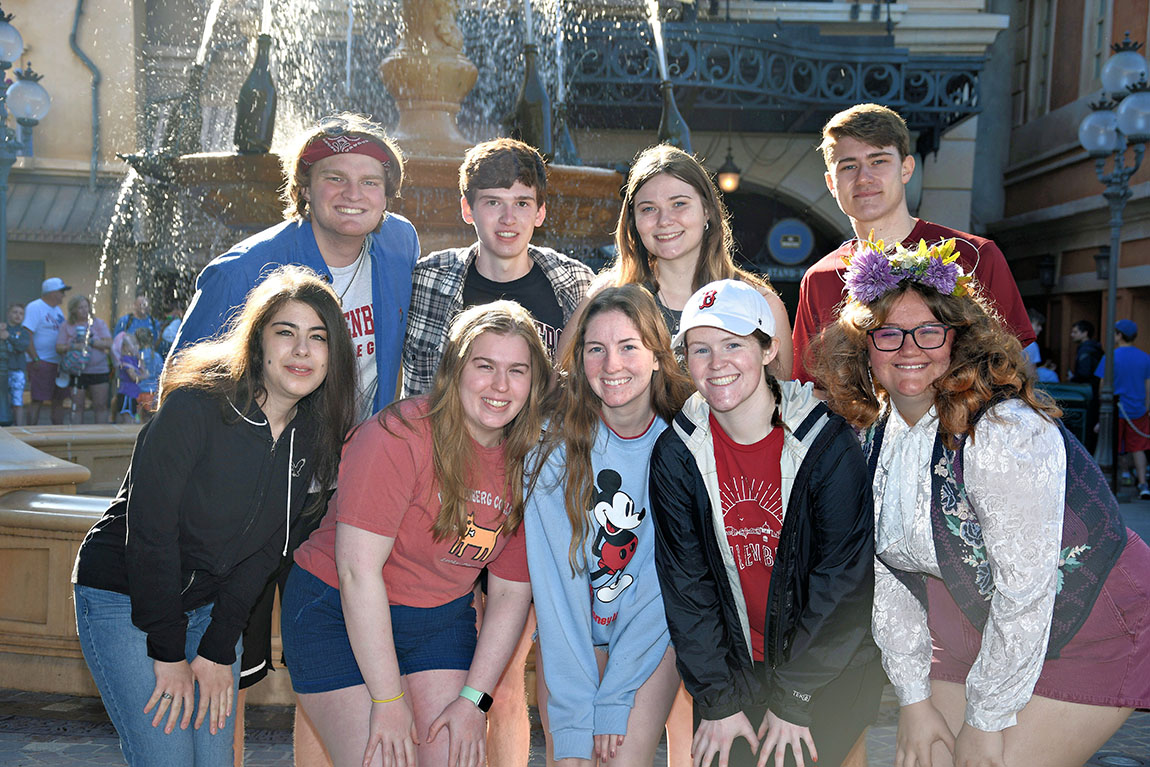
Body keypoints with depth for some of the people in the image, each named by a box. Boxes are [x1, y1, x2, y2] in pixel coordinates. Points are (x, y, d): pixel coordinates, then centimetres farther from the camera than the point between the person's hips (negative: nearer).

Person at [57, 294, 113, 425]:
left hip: (98, 370, 0)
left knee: (101, 406, -1)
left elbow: (108, 343, -3)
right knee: (77, 406, 3)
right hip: (75, 372, 0)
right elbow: (59, 348, 0)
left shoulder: (98, 323, 7)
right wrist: (73, 346, -18)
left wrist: (91, 341, -16)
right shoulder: (66, 326, 7)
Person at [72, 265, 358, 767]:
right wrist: (168, 653, -16)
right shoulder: (195, 406, -23)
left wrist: (219, 650, -5)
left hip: (209, 604, 5)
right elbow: (149, 529, -21)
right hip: (123, 599, -5)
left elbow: (265, 548, -2)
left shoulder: (312, 435, -5)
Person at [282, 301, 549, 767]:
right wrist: (388, 701, -21)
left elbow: (511, 593, 0)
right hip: (339, 615, -4)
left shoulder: (527, 464, -4)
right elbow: (358, 569, -23)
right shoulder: (399, 436, -22)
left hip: (441, 619, 5)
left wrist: (474, 699, -6)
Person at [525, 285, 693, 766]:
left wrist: (615, 697, -14)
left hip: (653, 631, 0)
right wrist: (573, 715, -19)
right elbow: (553, 573, -15)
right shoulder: (556, 436, -14)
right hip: (569, 632, 0)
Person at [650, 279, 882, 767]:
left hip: (832, 670, -2)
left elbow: (842, 578, -12)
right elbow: (684, 583, -4)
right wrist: (718, 700, -6)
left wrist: (793, 699, -11)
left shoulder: (828, 444, -14)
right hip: (736, 667, 3)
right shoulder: (675, 455, -6)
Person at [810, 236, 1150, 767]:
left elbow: (1025, 590, -26)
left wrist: (985, 721, -18)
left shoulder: (1005, 430, -27)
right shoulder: (870, 434, -4)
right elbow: (889, 571, 1)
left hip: (1089, 635, -6)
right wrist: (914, 699, 0)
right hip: (970, 633, 6)